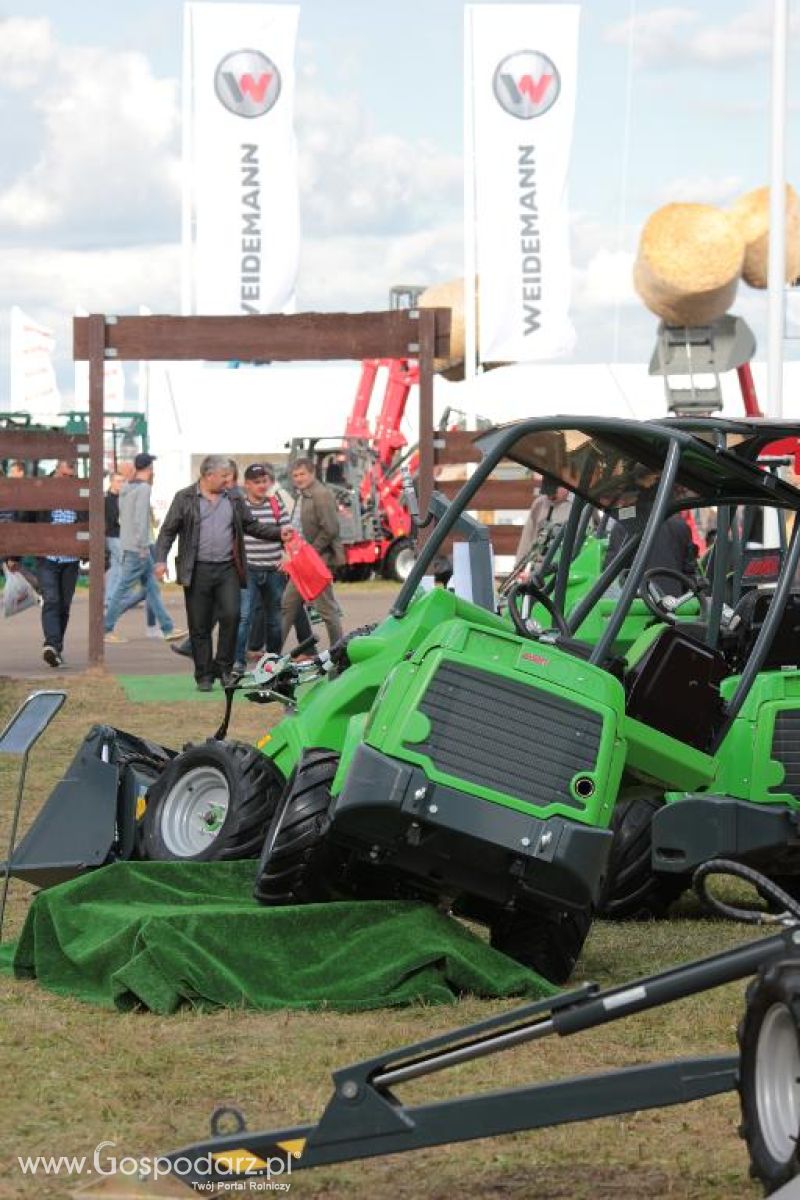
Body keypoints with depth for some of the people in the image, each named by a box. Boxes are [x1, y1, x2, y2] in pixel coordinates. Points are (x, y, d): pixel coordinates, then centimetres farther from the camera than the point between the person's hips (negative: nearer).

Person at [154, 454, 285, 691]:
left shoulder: (233, 500, 13)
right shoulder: (185, 498, 3)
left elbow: (253, 527, 19)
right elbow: (168, 531, 2)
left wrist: (280, 534, 6)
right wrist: (161, 560, -10)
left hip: (227, 568, 2)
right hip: (198, 571, -2)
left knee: (231, 615, -12)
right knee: (200, 625, 1)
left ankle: (224, 668, 2)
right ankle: (204, 676, 9)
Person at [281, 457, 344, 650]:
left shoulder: (321, 495, -15)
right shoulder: (301, 496, 15)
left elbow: (330, 530, -21)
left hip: (320, 560, -10)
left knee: (327, 609, -3)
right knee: (288, 604, 12)